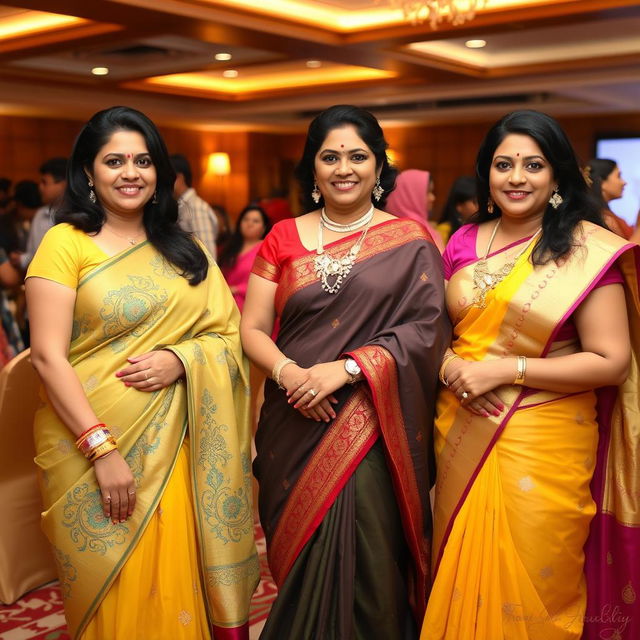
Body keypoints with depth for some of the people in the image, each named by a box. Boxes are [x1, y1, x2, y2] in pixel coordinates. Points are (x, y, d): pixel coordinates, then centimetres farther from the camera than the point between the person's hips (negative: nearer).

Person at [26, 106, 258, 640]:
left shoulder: (185, 250, 10)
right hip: (90, 444, -3)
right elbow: (48, 355, -10)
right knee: (111, 590, 8)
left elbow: (230, 334, 7)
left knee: (175, 580, 8)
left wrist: (180, 359, -13)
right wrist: (103, 448, -16)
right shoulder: (66, 242, -4)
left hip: (174, 444, 3)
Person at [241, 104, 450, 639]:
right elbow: (252, 328, 5)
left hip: (371, 428, -2)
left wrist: (346, 367, -18)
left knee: (365, 564, 1)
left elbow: (426, 328, -8)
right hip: (294, 426, 3)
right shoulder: (284, 238, 7)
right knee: (300, 560, 12)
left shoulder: (410, 241, 0)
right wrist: (287, 372, -15)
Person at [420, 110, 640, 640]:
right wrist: (449, 365, -9)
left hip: (543, 445, -4)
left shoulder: (588, 249, -10)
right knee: (461, 572, 17)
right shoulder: (464, 243, 4)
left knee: (527, 584, 9)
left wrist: (505, 369, -19)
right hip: (462, 437, 5)